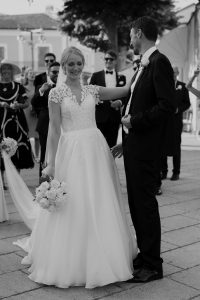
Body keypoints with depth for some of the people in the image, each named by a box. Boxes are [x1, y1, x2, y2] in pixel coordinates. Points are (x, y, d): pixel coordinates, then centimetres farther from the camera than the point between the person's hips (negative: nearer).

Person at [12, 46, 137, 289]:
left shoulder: (92, 90, 9)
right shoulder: (56, 93, 0)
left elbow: (125, 90, 4)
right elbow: (54, 129, -3)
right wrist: (51, 162, -6)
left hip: (96, 150, 3)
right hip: (71, 151, -3)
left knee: (99, 203, 7)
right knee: (73, 204, 1)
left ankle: (98, 258, 25)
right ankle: (72, 262, 18)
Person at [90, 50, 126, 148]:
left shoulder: (121, 77, 13)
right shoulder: (96, 75, 8)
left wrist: (120, 102, -9)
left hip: (114, 116, 2)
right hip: (100, 115, -1)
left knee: (111, 144, 3)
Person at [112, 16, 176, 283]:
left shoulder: (159, 63, -13)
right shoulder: (144, 66, 15)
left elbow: (167, 105, -23)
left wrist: (135, 120, -15)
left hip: (145, 146, -9)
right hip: (134, 145, 9)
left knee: (145, 202, -1)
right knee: (136, 202, 15)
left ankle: (152, 265, 12)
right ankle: (145, 254, 29)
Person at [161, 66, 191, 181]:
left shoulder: (182, 86, 6)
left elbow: (187, 103, 4)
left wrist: (178, 109, -12)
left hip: (176, 121, -1)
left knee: (176, 146, 4)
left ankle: (176, 172, 10)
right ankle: (163, 171, 10)